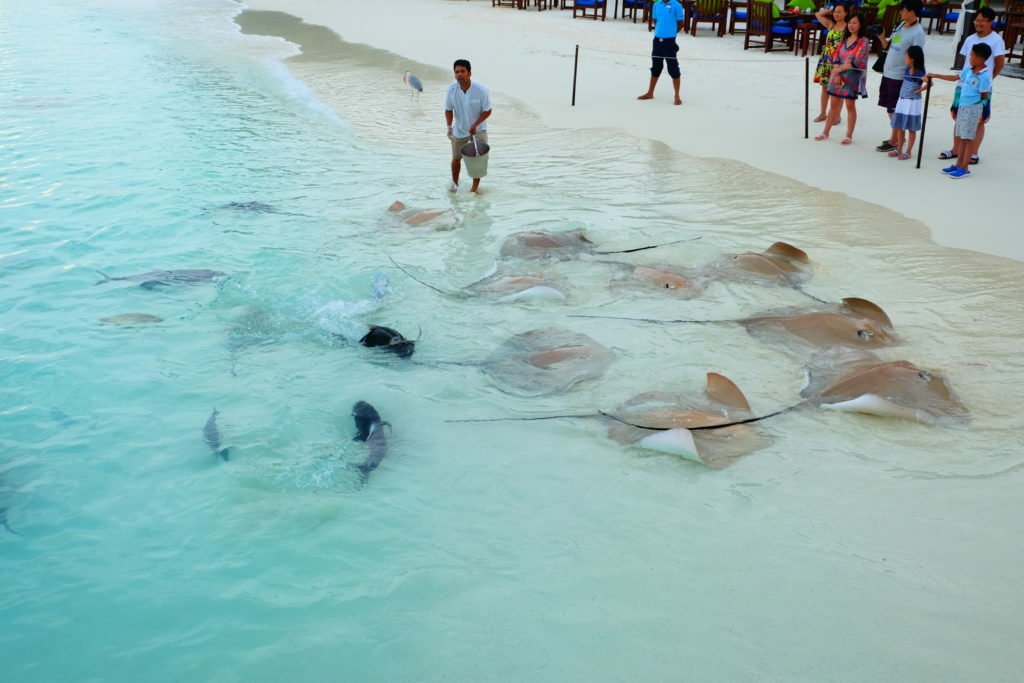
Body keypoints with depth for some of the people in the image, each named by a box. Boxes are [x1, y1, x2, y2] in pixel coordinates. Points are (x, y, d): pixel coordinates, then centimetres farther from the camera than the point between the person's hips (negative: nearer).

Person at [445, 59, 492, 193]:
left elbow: (487, 111, -16)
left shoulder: (481, 90, -27)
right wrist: (449, 126, -24)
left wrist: (475, 125, -28)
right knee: (456, 158, 16)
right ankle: (454, 182, 41)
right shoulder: (451, 89, -19)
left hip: (478, 129, -2)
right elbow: (448, 110, -7)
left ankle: (475, 186, 19)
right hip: (459, 130, 2)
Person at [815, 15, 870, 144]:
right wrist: (836, 73, -10)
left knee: (850, 106, 1)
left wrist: (840, 69, -11)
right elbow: (836, 58, 5)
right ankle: (825, 133, 17)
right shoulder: (844, 39, 12)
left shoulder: (863, 41, -7)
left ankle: (849, 135, 7)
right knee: (833, 105, 10)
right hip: (837, 76, 6)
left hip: (852, 77, -6)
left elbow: (856, 62, -15)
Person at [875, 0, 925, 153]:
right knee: (890, 108, 14)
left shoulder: (917, 33, -16)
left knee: (895, 109, -1)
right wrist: (881, 36, 0)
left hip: (900, 77, -8)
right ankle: (897, 137, 26)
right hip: (887, 73, 8)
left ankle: (894, 141, 8)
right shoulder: (901, 25, 9)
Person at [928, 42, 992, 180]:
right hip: (962, 107, 8)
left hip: (973, 108, -8)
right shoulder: (968, 70, 6)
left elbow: (984, 96, -14)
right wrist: (935, 75, 22)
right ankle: (958, 164, 23)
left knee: (969, 138, -2)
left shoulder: (984, 77, -17)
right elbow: (955, 78, 21)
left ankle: (964, 168, 2)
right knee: (960, 137, 13)